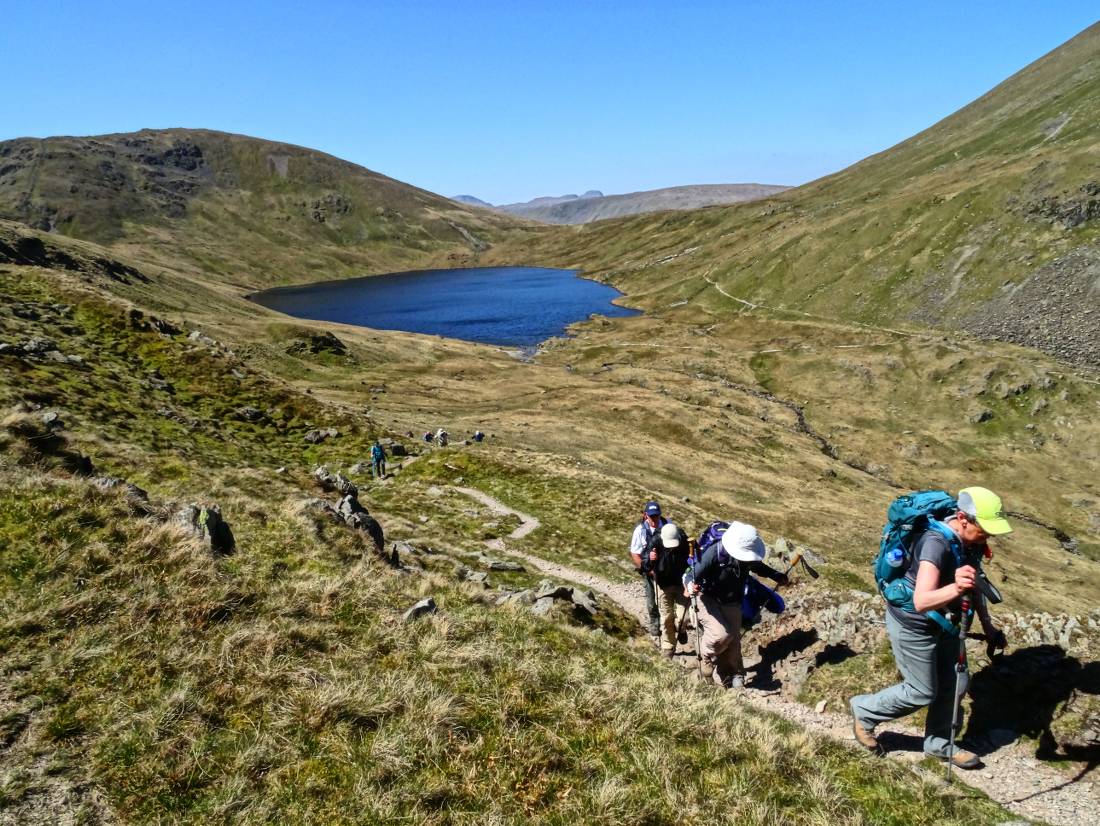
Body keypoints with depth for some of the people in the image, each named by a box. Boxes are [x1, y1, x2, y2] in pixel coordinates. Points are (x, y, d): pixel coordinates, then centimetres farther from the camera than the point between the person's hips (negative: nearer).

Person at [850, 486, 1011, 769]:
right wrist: (955, 588, -63)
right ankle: (864, 710, 28)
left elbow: (973, 584, 12)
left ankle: (939, 744, 38)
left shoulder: (971, 542, -8)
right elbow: (922, 601, -45)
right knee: (923, 693, 5)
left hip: (943, 622, 8)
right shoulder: (937, 542, -34)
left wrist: (987, 625, 13)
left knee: (954, 685, 16)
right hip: (912, 625, -8)